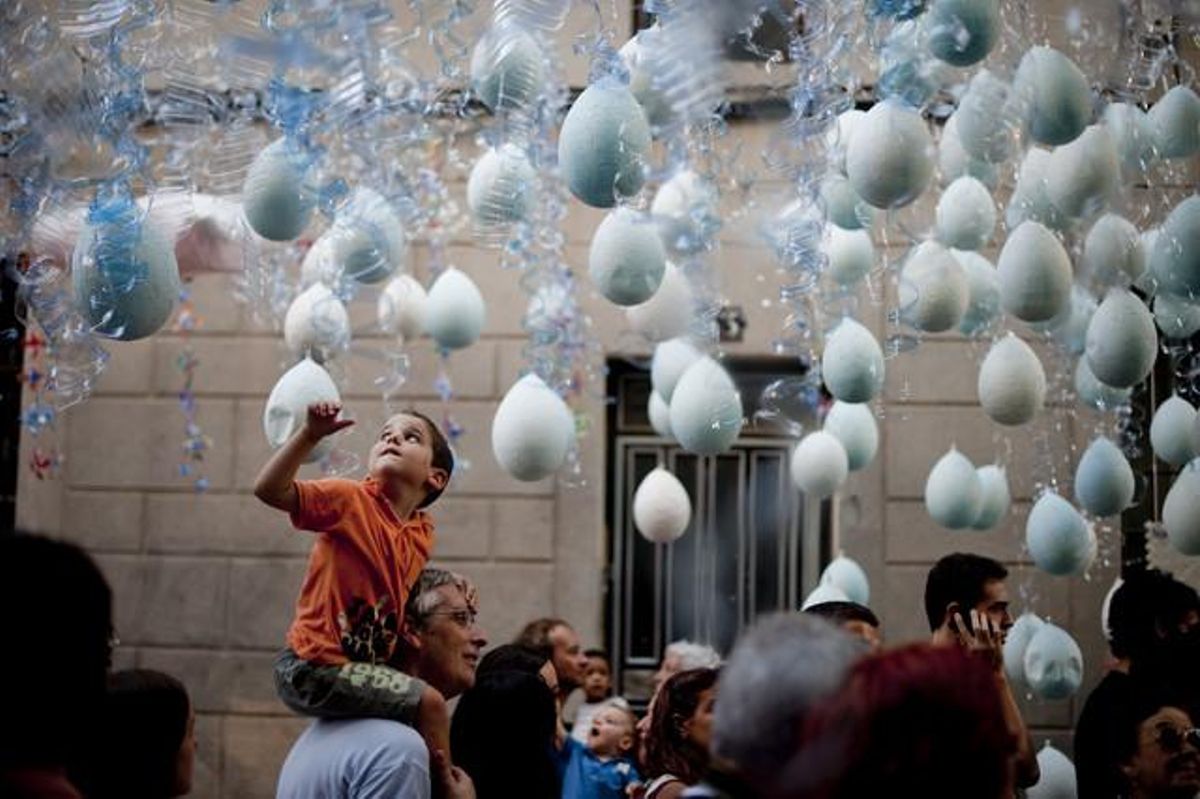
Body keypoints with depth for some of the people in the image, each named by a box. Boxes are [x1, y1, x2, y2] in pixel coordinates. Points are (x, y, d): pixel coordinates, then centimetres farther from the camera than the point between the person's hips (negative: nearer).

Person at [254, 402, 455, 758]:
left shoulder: (422, 533, 10)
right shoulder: (351, 500, -9)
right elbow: (269, 489, -21)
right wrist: (310, 435, -31)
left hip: (363, 662, 8)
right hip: (315, 666, -8)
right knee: (429, 703, -14)